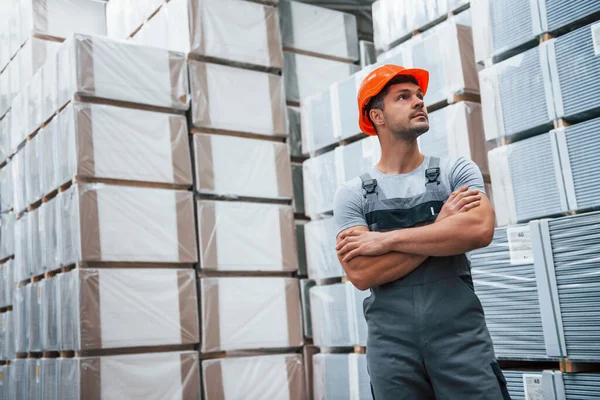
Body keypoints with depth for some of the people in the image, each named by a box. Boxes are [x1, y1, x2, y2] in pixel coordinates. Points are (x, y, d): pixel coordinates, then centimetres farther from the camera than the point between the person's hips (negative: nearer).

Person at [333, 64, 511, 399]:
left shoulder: (457, 171, 5)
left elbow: (480, 229, -15)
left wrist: (387, 239, -13)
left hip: (462, 337, 0)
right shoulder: (352, 194, 3)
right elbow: (361, 274, -10)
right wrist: (441, 226, -9)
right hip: (391, 346, 0)